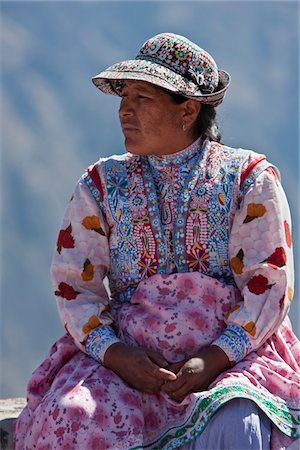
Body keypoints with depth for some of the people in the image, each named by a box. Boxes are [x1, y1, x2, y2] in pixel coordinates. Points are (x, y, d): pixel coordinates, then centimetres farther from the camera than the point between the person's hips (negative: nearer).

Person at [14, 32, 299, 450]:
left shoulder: (249, 177, 5)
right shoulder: (103, 184, 13)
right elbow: (74, 284, 6)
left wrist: (213, 360, -16)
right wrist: (117, 356, -13)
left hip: (234, 355, -2)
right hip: (128, 351, 2)